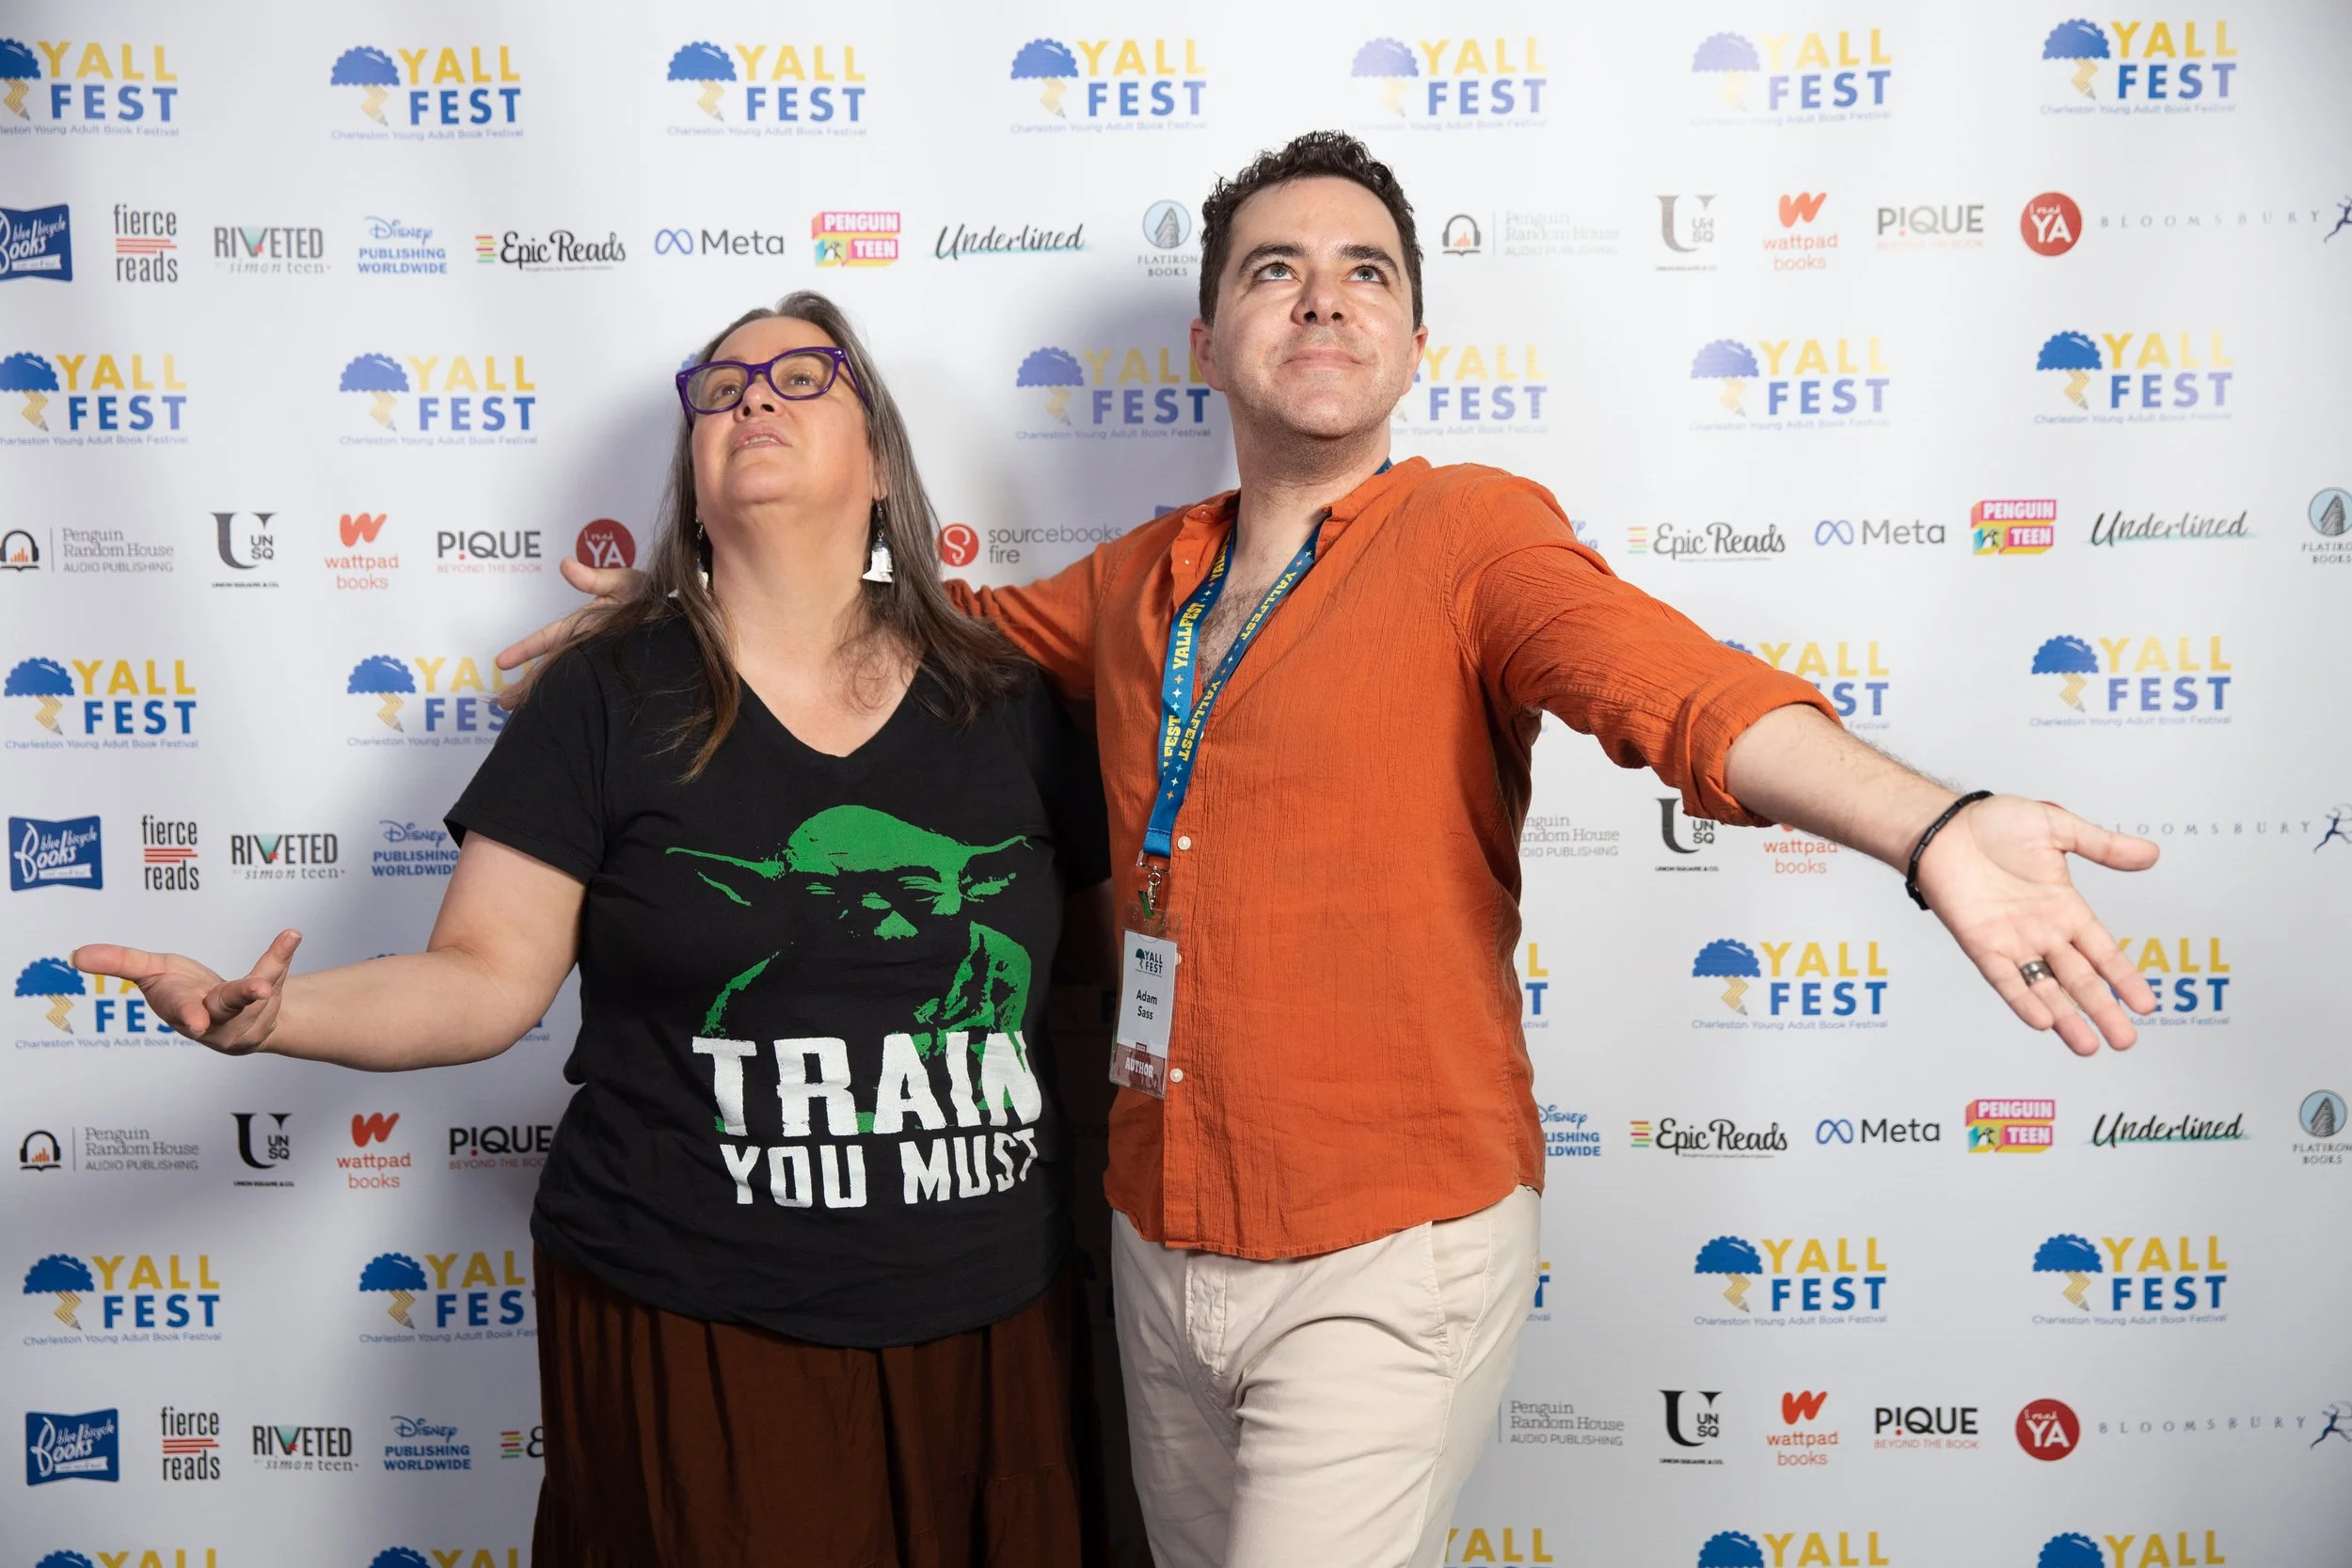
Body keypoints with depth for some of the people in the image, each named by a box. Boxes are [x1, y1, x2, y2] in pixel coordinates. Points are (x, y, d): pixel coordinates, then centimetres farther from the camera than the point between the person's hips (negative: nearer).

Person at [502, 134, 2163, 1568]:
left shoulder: (1473, 533, -10)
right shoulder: (1140, 580, 6)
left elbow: (1674, 684, -27)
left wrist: (1933, 831, -43)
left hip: (1386, 1261, -6)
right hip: (1161, 1243, 6)